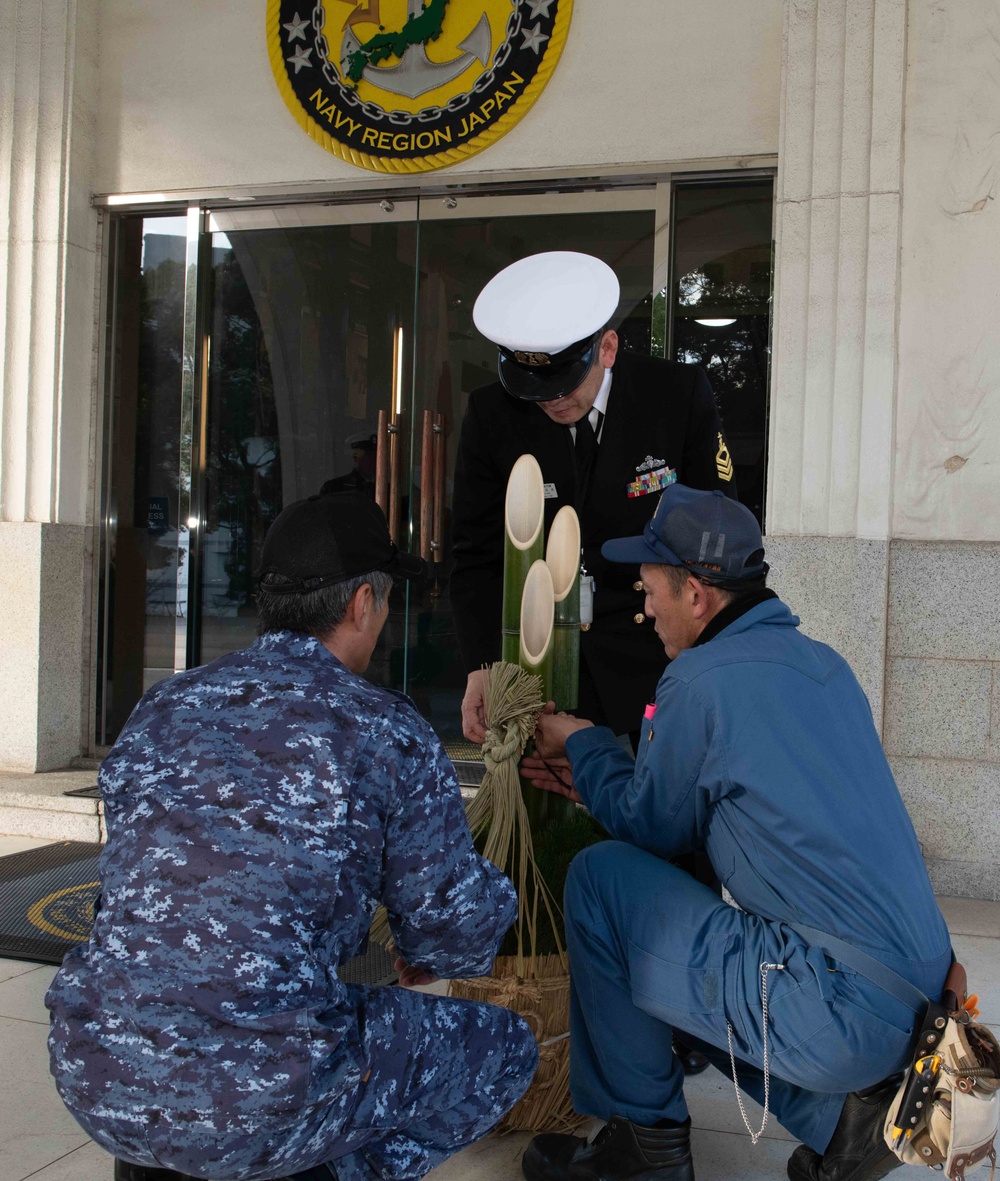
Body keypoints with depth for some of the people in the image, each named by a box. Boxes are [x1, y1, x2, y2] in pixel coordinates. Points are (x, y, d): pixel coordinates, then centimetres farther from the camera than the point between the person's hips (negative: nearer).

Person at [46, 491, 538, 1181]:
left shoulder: (162, 707, 8)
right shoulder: (388, 733, -8)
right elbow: (455, 922, 0)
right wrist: (425, 959, 25)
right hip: (260, 1104, -6)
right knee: (505, 1046, 15)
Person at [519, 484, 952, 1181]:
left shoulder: (702, 681, -14)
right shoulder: (823, 664, 12)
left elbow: (650, 827, 1)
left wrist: (583, 745, 18)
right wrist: (596, 776, 29)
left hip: (841, 1011, -9)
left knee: (602, 876, -2)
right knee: (693, 973, 28)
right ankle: (844, 1112, 14)